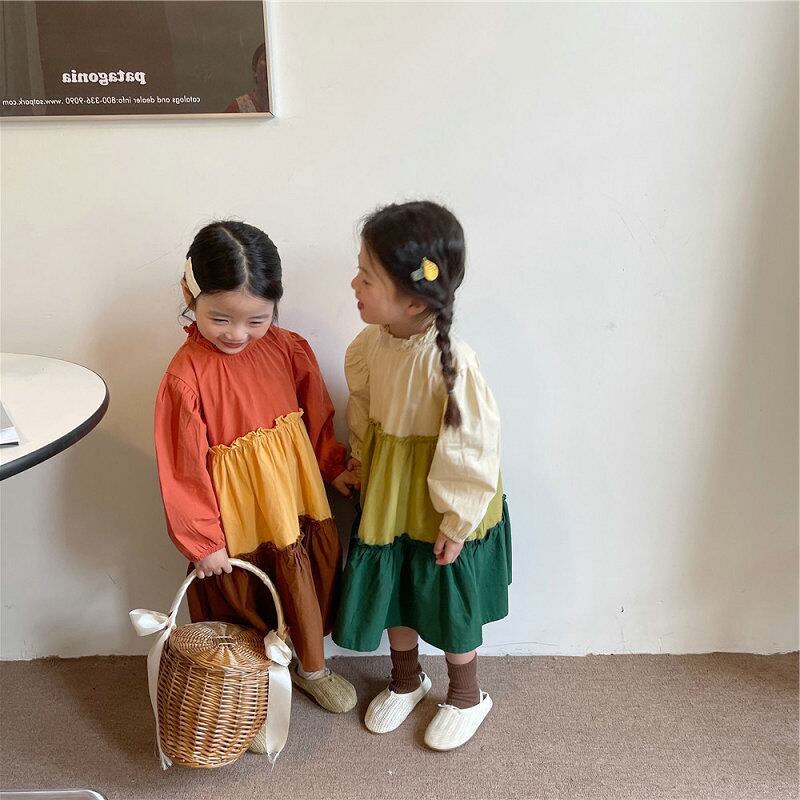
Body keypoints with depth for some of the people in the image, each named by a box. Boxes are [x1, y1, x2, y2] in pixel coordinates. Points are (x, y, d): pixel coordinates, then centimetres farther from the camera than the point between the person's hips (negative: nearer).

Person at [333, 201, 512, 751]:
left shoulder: (451, 363, -32)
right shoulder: (372, 341, -12)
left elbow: (470, 449, -24)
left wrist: (456, 522, -16)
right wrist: (361, 460, 12)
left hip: (442, 506, -6)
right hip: (387, 497, 6)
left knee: (451, 602, 16)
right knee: (393, 591, 22)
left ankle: (467, 696, 43)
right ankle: (406, 680, 50)